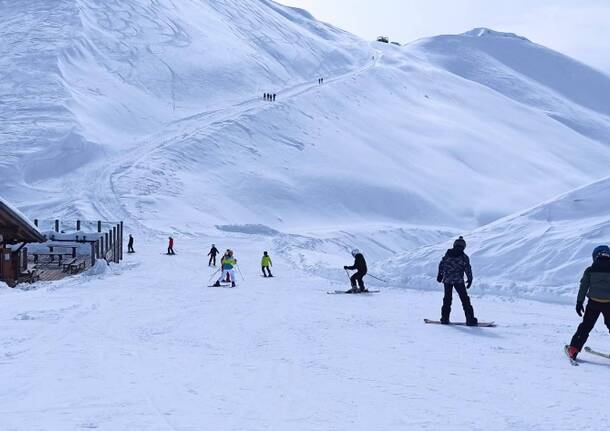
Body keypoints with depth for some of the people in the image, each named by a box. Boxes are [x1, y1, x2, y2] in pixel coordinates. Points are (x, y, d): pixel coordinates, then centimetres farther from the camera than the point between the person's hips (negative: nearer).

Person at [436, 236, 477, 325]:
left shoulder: (448, 254, 4)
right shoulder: (464, 257, -5)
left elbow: (441, 264, 10)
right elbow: (468, 269, -6)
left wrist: (440, 274, 22)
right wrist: (470, 279, 5)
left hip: (447, 280, 3)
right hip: (458, 281, -3)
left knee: (447, 299, 16)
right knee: (465, 299, 3)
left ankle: (445, 318, 14)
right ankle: (470, 319, -1)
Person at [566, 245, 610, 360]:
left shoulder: (590, 270, -1)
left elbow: (583, 287, 1)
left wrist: (579, 302, 8)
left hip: (593, 303, 1)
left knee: (585, 327, 11)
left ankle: (573, 349, 8)